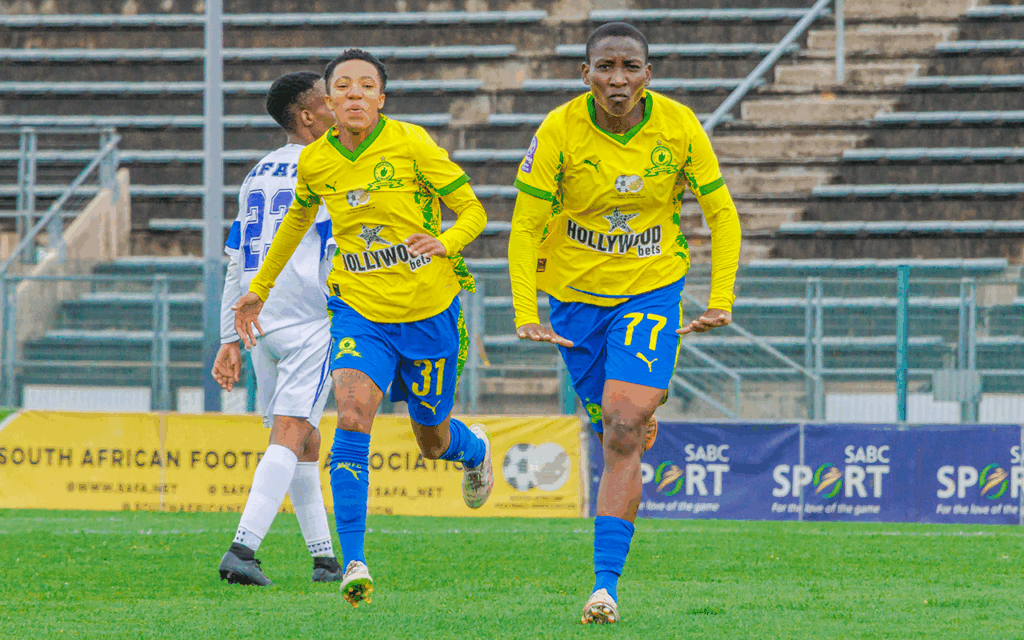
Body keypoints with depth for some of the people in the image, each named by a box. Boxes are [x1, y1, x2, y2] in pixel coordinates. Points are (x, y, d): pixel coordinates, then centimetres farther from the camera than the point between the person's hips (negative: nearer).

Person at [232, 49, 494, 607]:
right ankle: (353, 563, -22)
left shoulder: (411, 144, -13)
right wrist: (260, 288, 26)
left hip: (429, 309, -1)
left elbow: (473, 211, -8)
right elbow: (297, 219, 20)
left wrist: (444, 242, -30)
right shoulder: (314, 161, -1)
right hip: (360, 309, 1)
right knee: (352, 419, -22)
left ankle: (474, 449, 55)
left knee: (433, 440, 14)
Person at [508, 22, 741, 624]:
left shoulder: (679, 127, -12)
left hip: (651, 288, -1)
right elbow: (525, 227, -10)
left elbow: (722, 213, 0)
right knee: (611, 430, 9)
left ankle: (606, 583, -18)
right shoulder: (560, 131, -15)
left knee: (623, 432, -17)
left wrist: (722, 299, -7)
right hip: (576, 292, 1)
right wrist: (526, 314, -19)